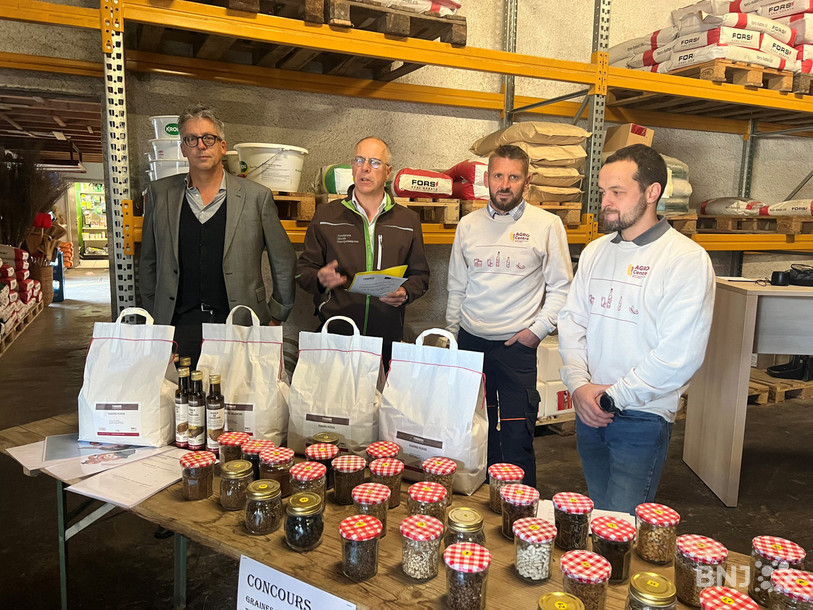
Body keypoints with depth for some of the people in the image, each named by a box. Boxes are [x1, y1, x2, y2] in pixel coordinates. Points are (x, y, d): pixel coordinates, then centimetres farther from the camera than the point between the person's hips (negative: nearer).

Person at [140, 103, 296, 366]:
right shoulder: (160, 194, 9)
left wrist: (274, 316, 8)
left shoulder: (256, 196, 2)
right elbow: (148, 263, 16)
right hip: (179, 326, 2)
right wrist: (155, 317, 14)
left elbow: (285, 264, 8)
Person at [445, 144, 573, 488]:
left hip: (516, 344, -3)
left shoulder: (547, 225, -2)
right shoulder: (468, 224, 8)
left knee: (517, 437, -2)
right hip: (469, 341, 3)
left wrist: (539, 329, -7)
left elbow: (560, 286, 3)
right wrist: (452, 333, 14)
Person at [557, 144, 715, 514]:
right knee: (595, 518, 19)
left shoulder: (687, 259, -12)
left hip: (642, 417, -6)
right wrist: (579, 385, -7)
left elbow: (680, 353, -18)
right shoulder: (595, 252, 7)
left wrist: (614, 397, -13)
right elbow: (572, 321, 7)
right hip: (589, 410, 6)